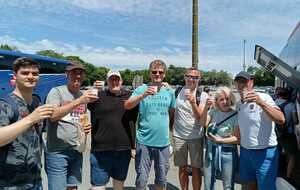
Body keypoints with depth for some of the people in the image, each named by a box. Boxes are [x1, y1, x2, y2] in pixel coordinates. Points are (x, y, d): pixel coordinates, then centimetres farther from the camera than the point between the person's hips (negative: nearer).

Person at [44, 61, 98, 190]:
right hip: (57, 152, -5)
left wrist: (87, 127, -2)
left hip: (77, 151, 6)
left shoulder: (84, 96, 10)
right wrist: (79, 101, -30)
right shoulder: (56, 91, -7)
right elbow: (53, 115, -24)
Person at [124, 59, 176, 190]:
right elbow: (127, 106, -18)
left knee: (162, 179, 18)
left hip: (163, 142, 3)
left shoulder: (170, 91, 4)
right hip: (144, 141, -2)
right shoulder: (142, 89, -4)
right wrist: (143, 95, -32)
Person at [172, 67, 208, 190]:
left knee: (196, 169, 6)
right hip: (178, 136, 2)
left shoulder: (203, 95, -5)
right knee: (182, 168, 13)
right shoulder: (177, 92, 2)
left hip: (196, 137, -2)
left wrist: (193, 102, -28)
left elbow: (201, 118, -15)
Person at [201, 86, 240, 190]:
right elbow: (203, 123, -12)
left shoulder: (235, 115, -10)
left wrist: (220, 140, -23)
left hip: (227, 152, -3)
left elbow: (237, 138, -11)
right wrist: (206, 108, -22)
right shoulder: (213, 111, 1)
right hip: (211, 150, 4)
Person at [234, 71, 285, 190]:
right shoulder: (239, 104, 7)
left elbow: (281, 120, -28)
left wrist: (260, 103, -39)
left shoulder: (263, 97, -14)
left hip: (264, 152, -6)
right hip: (245, 151, 6)